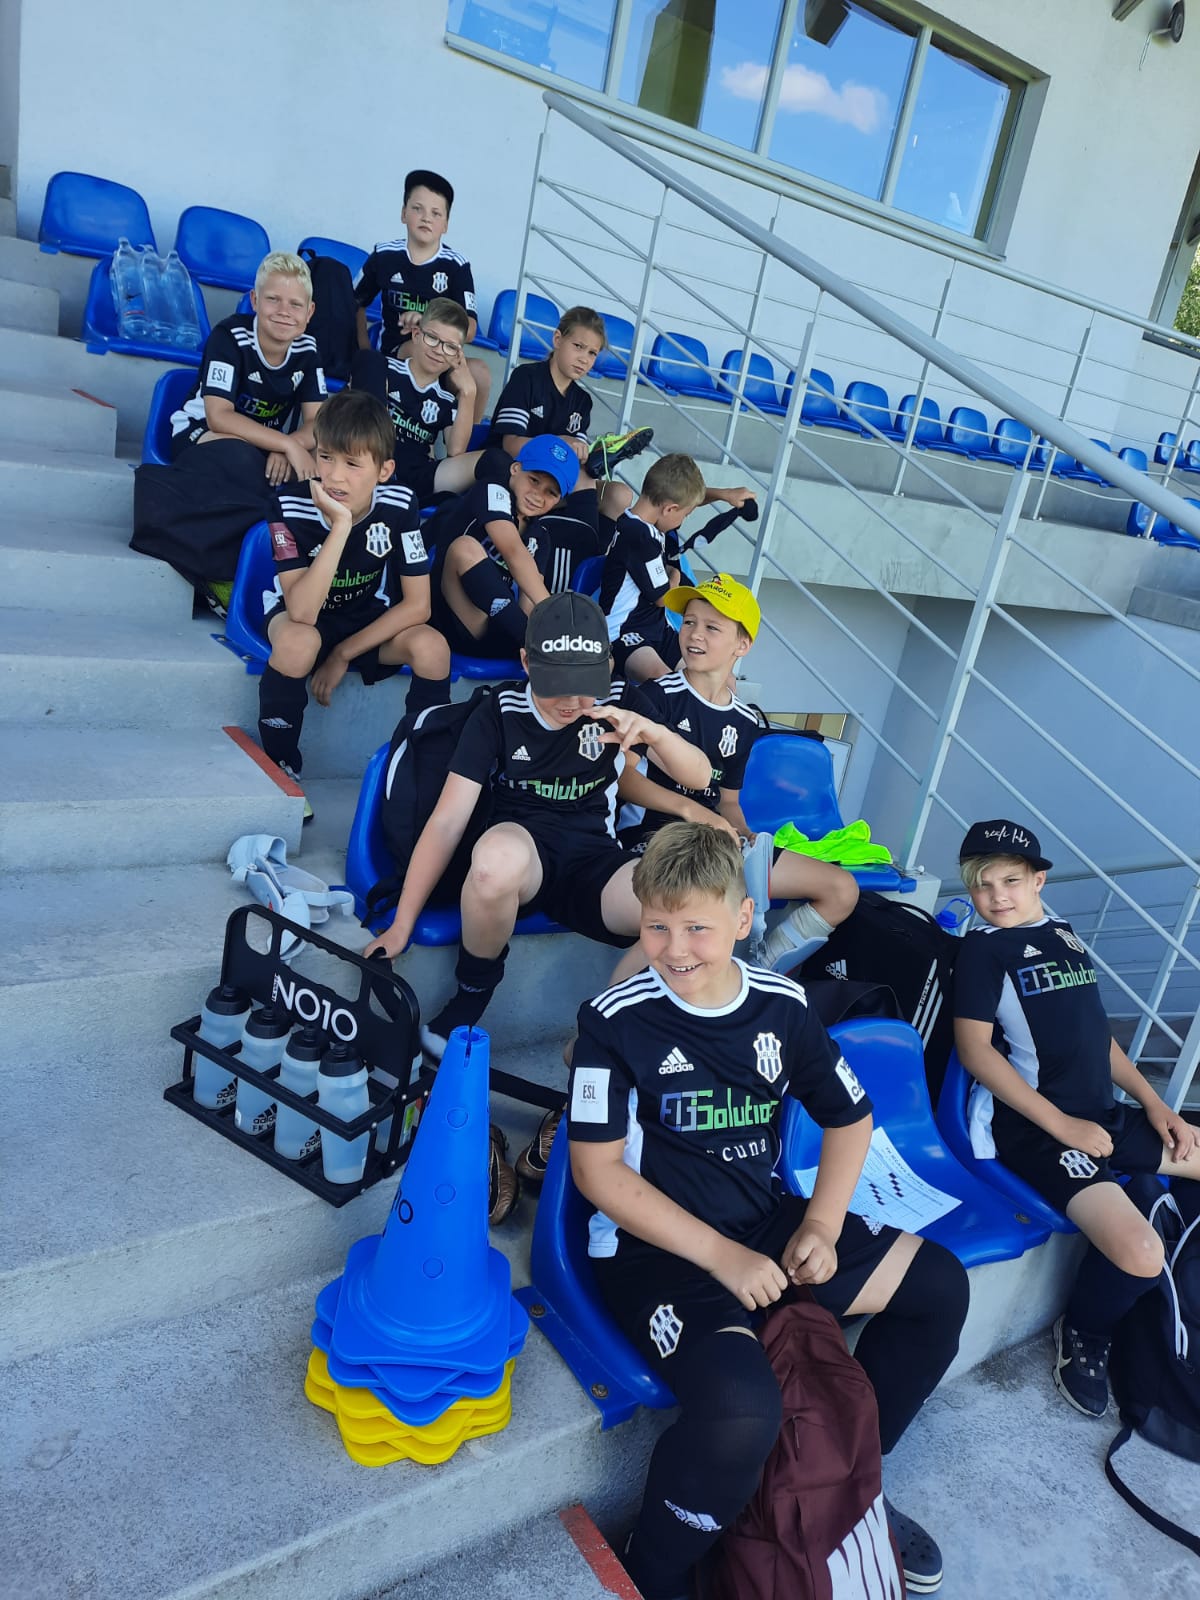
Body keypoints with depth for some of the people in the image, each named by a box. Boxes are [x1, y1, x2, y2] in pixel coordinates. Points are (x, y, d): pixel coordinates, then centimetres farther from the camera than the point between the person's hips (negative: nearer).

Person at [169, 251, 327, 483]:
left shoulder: (306, 349, -7)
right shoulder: (229, 336, -21)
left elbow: (317, 421, -13)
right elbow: (218, 416, -30)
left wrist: (288, 448, -36)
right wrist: (288, 444, -38)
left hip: (266, 444, 5)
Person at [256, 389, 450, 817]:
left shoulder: (399, 504, -20)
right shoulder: (292, 508, -25)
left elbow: (416, 605, -16)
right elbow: (302, 613, -36)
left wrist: (343, 654, -19)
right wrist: (341, 526, -42)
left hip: (372, 621, 2)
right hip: (302, 612, -2)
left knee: (432, 646, -27)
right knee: (297, 642, -36)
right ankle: (280, 767, -14)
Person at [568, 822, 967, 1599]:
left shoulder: (782, 1005, -3)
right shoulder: (616, 1019, -16)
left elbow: (851, 1117, 10)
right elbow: (598, 1170, -16)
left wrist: (822, 1225, -5)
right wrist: (721, 1256, -19)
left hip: (764, 1222, 6)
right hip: (655, 1247, -6)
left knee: (938, 1284, 5)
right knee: (743, 1406, -32)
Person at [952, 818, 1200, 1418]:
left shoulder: (1065, 936, 12)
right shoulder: (984, 947, -8)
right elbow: (974, 1048, -14)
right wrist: (1062, 1126, -16)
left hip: (1105, 1118, 8)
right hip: (1036, 1128, -8)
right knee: (1139, 1255, -25)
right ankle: (1081, 1339, 4)